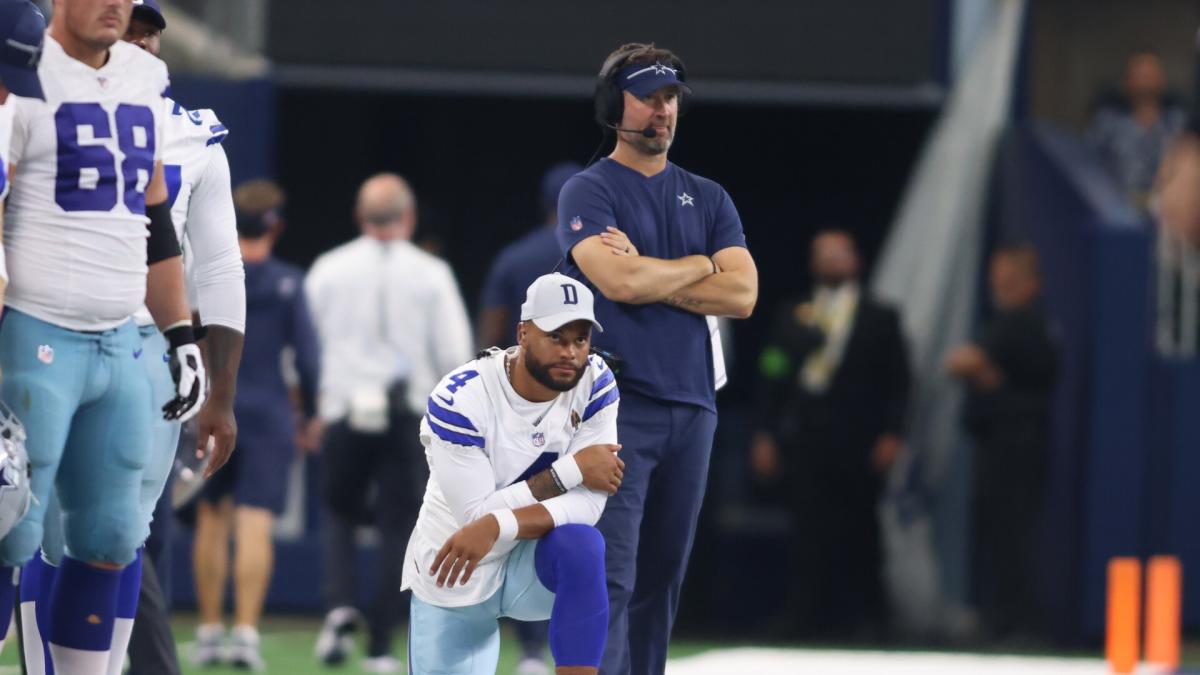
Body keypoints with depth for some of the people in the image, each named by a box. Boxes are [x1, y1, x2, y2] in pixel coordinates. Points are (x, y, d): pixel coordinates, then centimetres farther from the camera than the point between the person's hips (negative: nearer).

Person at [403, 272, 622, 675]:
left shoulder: (594, 384, -14)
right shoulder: (460, 399, -23)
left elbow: (589, 503, -22)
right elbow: (476, 512, -26)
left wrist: (497, 526, -37)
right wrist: (570, 471, -28)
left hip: (534, 564, 1)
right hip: (452, 577, -1)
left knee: (582, 546, -33)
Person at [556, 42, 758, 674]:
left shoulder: (707, 198, 17)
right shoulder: (589, 192, 1)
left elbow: (742, 293, 3)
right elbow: (617, 281, -16)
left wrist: (646, 275, -6)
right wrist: (698, 266, 0)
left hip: (693, 408, 6)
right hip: (618, 407, -6)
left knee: (662, 577, 7)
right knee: (611, 579, -14)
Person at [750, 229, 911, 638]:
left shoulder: (879, 319, 9)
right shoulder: (792, 317, 11)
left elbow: (898, 382, 6)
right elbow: (772, 377, 8)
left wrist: (891, 434, -4)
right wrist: (767, 434, 0)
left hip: (859, 446, -1)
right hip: (805, 443, 1)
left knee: (859, 537, 0)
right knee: (809, 535, -5)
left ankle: (863, 619, 8)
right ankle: (810, 618, -2)